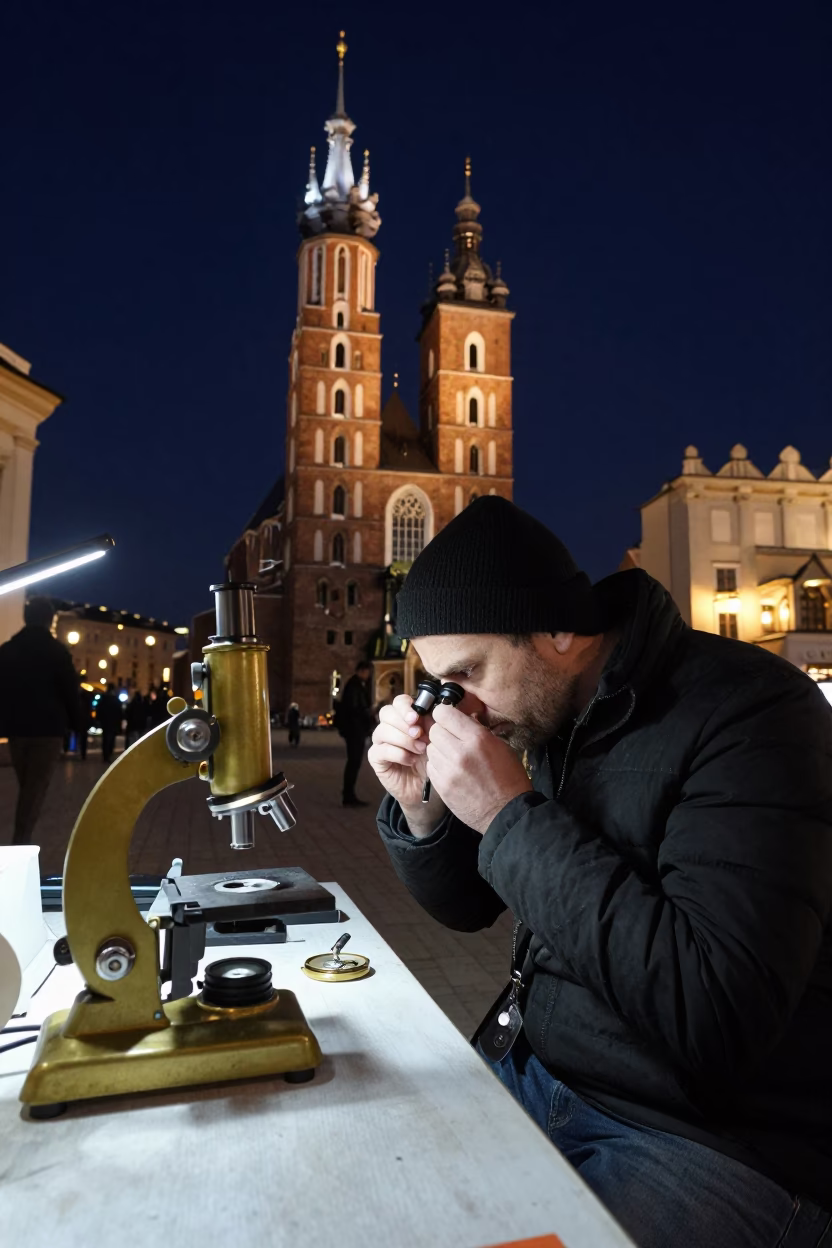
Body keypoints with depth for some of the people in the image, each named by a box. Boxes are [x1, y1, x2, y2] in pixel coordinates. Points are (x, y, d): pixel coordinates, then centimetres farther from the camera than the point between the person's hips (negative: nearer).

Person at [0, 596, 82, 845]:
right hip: (48, 726, -4)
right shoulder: (56, 650, -5)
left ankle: (22, 840, 19)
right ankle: (21, 841, -11)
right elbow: (70, 691, -7)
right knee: (36, 787, -4)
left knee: (26, 786, 16)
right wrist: (76, 724, 2)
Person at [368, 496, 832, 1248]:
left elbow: (715, 1019, -31)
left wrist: (512, 815, -28)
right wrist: (419, 803, -10)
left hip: (718, 1143, -6)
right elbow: (468, 907, 10)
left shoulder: (746, 709, -22)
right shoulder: (548, 715, 0)